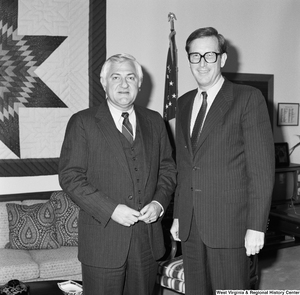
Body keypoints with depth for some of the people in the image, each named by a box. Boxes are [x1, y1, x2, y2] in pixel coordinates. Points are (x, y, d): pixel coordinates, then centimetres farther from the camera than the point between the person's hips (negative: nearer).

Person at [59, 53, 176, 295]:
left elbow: (167, 169, 13)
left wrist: (160, 202, -5)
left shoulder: (155, 121, 10)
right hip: (103, 241, -3)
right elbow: (70, 176, -8)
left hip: (148, 240, 4)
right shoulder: (82, 122, -3)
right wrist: (110, 209, -17)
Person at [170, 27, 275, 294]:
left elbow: (262, 166, -10)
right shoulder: (184, 103, 13)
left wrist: (256, 226, -13)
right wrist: (178, 215, 14)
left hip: (230, 224, -5)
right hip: (190, 225, 5)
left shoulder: (248, 98, -6)